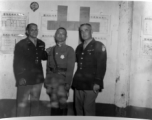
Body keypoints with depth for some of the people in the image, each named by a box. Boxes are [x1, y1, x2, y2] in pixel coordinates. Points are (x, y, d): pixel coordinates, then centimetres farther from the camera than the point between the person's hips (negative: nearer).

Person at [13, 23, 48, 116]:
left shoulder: (41, 44, 7)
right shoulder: (21, 45, -6)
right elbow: (17, 63, -9)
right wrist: (19, 78, -16)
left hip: (37, 79, 5)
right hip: (25, 79, -5)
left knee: (35, 103, 17)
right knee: (22, 104, 1)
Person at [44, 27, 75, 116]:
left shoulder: (69, 50, -1)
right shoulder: (51, 50, 12)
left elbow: (70, 69, -7)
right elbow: (48, 67, 13)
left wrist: (68, 83, -13)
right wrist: (47, 81, 9)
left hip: (63, 78, -4)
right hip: (52, 78, 4)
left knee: (62, 103, -7)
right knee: (53, 104, 7)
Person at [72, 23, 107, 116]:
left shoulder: (99, 46, -1)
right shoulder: (79, 47, 18)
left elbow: (102, 66, -9)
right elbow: (76, 62, 17)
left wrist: (97, 83, -16)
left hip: (91, 85, -6)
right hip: (78, 84, 6)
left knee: (88, 109, -6)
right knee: (78, 108, 9)